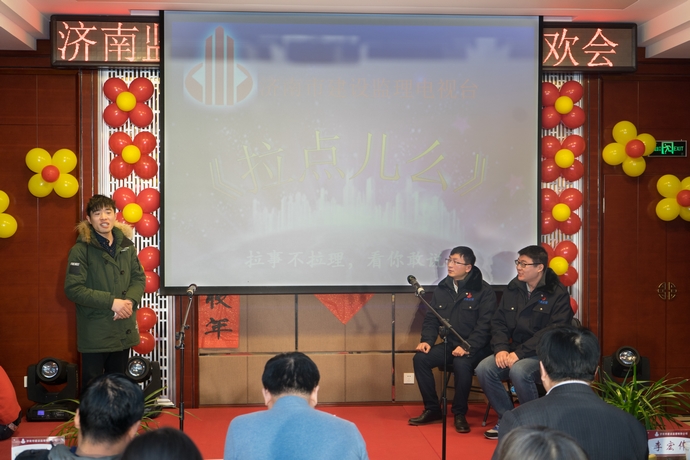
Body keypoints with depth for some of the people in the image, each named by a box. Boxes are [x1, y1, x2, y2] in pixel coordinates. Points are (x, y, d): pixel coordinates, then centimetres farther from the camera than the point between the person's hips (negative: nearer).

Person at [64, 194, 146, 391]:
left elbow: (139, 278, 8)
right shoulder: (81, 250, -10)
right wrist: (111, 301, -21)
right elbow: (73, 289, -16)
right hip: (94, 333, -5)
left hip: (124, 331, 5)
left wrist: (130, 300, -13)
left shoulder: (126, 245, 6)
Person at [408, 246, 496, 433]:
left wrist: (467, 347, -27)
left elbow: (485, 325, -15)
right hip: (449, 344, 6)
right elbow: (431, 319, 11)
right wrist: (427, 340, -7)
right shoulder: (442, 288, 9)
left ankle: (460, 414, -15)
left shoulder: (483, 290, -8)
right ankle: (432, 409, -3)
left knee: (461, 363, -36)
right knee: (420, 358, -16)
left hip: (475, 348, -6)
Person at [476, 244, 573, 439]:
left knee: (519, 371, -34)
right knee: (484, 369, -17)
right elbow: (499, 322, 9)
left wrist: (519, 353, -23)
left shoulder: (557, 293, -11)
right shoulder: (513, 288, 8)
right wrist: (501, 349, -11)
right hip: (515, 349, 6)